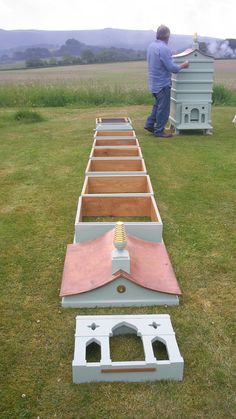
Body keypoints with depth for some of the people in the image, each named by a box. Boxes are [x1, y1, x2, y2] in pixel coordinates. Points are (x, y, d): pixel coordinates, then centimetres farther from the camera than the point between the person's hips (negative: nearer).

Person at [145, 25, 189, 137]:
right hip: (163, 84, -9)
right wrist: (183, 65, -5)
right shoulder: (163, 48, -21)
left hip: (154, 82, 9)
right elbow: (172, 68, -22)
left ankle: (149, 124, 24)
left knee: (158, 104, 23)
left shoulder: (151, 46, 6)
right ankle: (159, 131, 9)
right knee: (163, 108, 2)